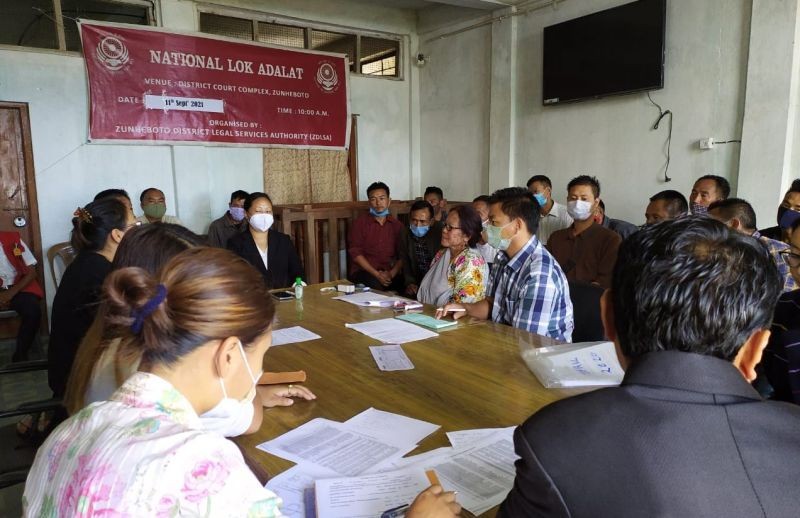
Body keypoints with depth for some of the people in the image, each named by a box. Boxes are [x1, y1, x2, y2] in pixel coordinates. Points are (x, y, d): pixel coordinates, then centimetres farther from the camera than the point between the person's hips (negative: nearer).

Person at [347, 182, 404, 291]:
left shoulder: (397, 225, 13)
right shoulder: (360, 222, 5)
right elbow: (355, 252, -4)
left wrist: (392, 273, -13)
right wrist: (376, 274, -14)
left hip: (390, 273, 2)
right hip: (363, 271, -2)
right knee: (376, 285, -35)